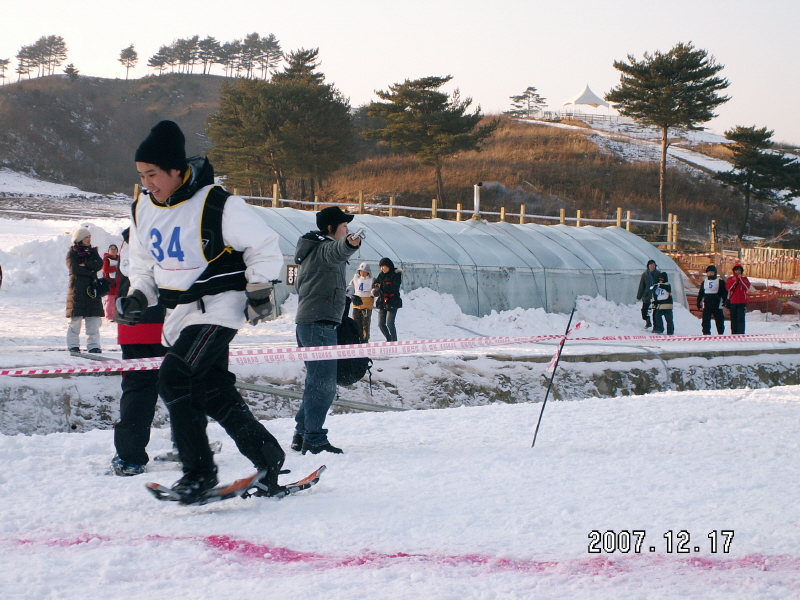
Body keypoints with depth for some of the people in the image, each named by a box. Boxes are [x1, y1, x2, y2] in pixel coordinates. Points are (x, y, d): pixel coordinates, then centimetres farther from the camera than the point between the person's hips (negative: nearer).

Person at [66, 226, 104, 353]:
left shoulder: (93, 251, 16)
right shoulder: (72, 253, 3)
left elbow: (99, 264, -2)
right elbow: (74, 268, -13)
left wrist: (85, 265, -12)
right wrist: (90, 272, -8)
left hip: (92, 289, 4)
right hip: (77, 289, -4)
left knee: (94, 319, -1)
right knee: (75, 319, -4)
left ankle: (93, 345, 2)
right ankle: (73, 345, 2)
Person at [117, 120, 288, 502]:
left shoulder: (216, 205, -16)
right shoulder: (143, 210, 5)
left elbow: (263, 246, -7)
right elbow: (143, 263, 19)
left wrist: (259, 289, -10)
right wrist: (137, 296, 4)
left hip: (217, 308, -7)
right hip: (178, 312, 7)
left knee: (175, 379, -21)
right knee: (215, 394, 6)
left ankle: (200, 470, -13)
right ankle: (268, 458, 19)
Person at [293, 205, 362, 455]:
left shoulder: (309, 251, 23)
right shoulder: (323, 248, -9)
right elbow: (336, 251, -34)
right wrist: (349, 244, -57)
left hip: (306, 322, 11)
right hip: (320, 323, -11)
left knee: (316, 382, 17)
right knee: (323, 385, -12)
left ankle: (302, 435, 22)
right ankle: (314, 440, -13)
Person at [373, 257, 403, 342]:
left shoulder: (396, 275, -6)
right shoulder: (381, 275, 13)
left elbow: (395, 287, -16)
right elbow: (375, 284, 12)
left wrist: (382, 287, -19)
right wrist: (375, 288, -12)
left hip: (392, 303, -7)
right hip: (382, 303, 7)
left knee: (389, 323, -14)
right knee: (381, 324, 5)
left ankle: (394, 340, -3)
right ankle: (389, 339, 22)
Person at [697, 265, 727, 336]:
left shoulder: (720, 281, 2)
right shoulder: (704, 282, 15)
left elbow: (724, 292, 0)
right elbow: (700, 294, 18)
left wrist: (724, 302, -11)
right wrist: (699, 303, 13)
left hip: (717, 305, -3)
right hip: (706, 305, 3)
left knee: (719, 320, 2)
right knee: (706, 320, -1)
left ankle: (721, 333, 12)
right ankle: (706, 334, 2)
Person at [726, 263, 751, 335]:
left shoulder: (744, 279, 8)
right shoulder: (730, 279, 10)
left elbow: (747, 287, -10)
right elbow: (728, 288, -6)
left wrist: (740, 278, -12)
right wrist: (734, 280, -14)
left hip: (742, 302, -2)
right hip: (732, 302, 2)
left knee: (740, 318, -9)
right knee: (733, 319, 4)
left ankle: (741, 333, -11)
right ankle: (734, 333, 8)